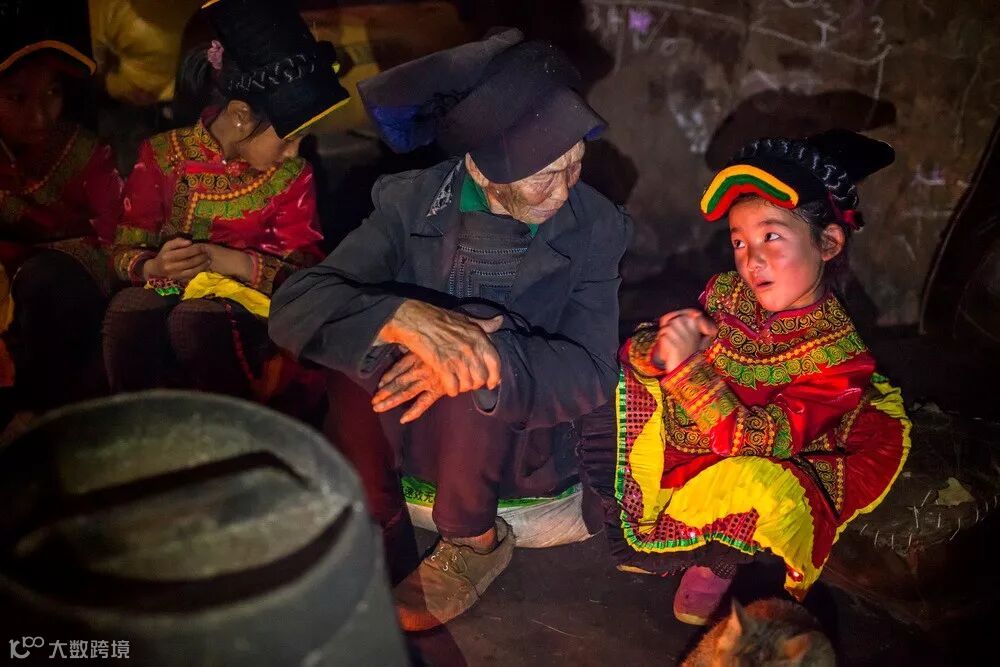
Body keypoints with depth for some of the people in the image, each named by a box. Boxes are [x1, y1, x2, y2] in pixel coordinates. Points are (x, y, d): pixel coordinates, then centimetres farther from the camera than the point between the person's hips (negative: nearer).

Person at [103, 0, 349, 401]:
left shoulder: (292, 175, -2)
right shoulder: (163, 154, 0)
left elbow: (304, 271, -6)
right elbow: (124, 251, 2)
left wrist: (232, 262, -22)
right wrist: (153, 267, -22)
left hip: (248, 304, -1)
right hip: (168, 293, 1)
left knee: (195, 321, -34)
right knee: (126, 312, -32)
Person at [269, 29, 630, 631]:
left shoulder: (594, 227, -12)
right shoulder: (413, 203, -12)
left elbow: (591, 374, -21)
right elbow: (296, 305, -22)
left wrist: (485, 354, -40)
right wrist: (406, 318, -42)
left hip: (518, 440, 0)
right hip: (410, 426, 1)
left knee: (473, 375, -32)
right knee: (366, 347, -29)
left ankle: (474, 542, -4)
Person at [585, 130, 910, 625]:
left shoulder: (838, 356, -23)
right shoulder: (726, 293, -10)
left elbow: (751, 442, -31)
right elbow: (637, 350, -7)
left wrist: (686, 366, -42)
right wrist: (658, 350, -32)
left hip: (742, 473, -5)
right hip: (677, 435, 5)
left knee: (746, 484, -38)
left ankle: (714, 559, -2)